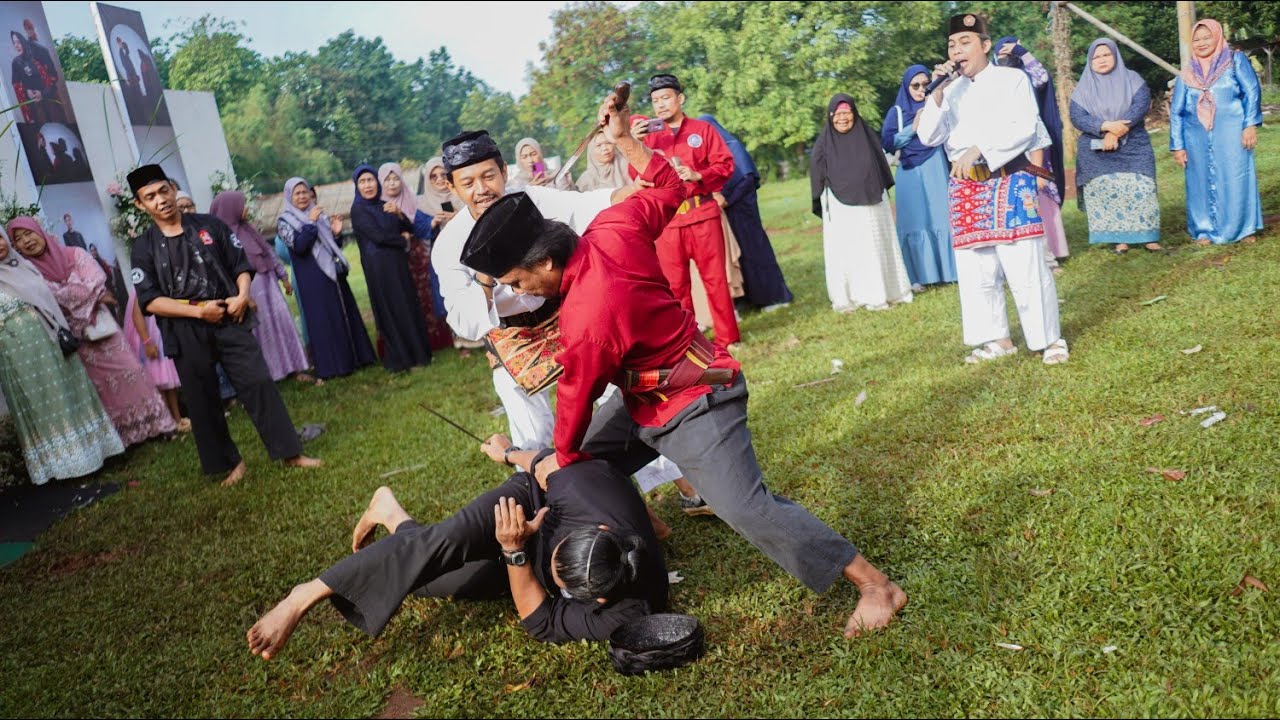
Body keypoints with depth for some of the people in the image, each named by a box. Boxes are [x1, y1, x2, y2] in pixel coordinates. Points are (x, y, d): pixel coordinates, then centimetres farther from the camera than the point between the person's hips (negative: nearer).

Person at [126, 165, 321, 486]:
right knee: (203, 402, 7)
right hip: (185, 334, 0)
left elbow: (241, 264, 8)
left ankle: (290, 453, 5)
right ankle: (231, 463, 22)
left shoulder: (209, 225, 3)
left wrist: (242, 295, -11)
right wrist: (198, 312, -14)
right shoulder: (144, 247, 1)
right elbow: (149, 301, -4)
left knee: (260, 383, -4)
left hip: (229, 321, 0)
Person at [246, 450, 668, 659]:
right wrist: (512, 455, 3)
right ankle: (308, 595, -15)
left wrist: (515, 552, -42)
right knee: (448, 542, -30)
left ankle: (397, 520, 18)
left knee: (447, 581, -7)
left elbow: (539, 622, -28)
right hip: (543, 497, -1)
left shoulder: (628, 613, -39)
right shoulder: (588, 493, -41)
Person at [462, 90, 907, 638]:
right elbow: (669, 189, 6)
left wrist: (562, 458, 4)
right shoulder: (610, 228, -11)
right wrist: (624, 138, 11)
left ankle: (876, 587, -1)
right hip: (644, 399, 10)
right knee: (583, 474, 14)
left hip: (693, 408, -10)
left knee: (747, 508, -13)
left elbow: (577, 397, -15)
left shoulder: (586, 319, -32)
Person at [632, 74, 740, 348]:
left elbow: (726, 164, 1)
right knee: (674, 282, 4)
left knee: (715, 276, 1)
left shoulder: (703, 129, 6)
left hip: (702, 214, -2)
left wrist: (698, 175, -14)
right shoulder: (649, 136, 12)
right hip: (667, 219, 2)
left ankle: (727, 337, 8)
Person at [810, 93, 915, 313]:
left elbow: (882, 169, 12)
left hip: (872, 205, 2)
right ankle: (848, 297, 5)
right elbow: (818, 180, 2)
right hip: (841, 209, -2)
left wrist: (886, 201, 11)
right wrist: (823, 211, -2)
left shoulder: (867, 136, 6)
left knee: (877, 248, 8)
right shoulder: (823, 145, 0)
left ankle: (882, 292, 18)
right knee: (846, 252, -1)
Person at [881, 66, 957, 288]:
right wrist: (913, 128, -9)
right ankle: (917, 276, -1)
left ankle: (949, 270, 6)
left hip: (936, 169, 1)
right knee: (915, 223, -3)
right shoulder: (897, 112, 9)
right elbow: (887, 143, -1)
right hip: (910, 173, -1)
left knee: (943, 218, -2)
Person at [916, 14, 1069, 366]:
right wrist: (937, 93, -7)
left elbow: (1025, 127, -10)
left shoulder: (1012, 78, 2)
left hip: (1010, 181, -4)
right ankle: (998, 340, 18)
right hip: (965, 188, 5)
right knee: (975, 271, 6)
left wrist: (978, 150, -20)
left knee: (1026, 266, -7)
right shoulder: (950, 91, 14)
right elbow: (928, 137, 4)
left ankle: (1050, 339, 5)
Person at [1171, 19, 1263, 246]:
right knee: (1203, 182, 3)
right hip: (1198, 139, 2)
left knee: (1235, 180, -3)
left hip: (1231, 133, -2)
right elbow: (1176, 112, 12)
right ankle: (1205, 231, 9)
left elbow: (1252, 91, 0)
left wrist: (1250, 124, -12)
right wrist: (1177, 146, 6)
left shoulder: (1236, 60, 7)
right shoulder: (1186, 74, 12)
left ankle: (1243, 229, 5)